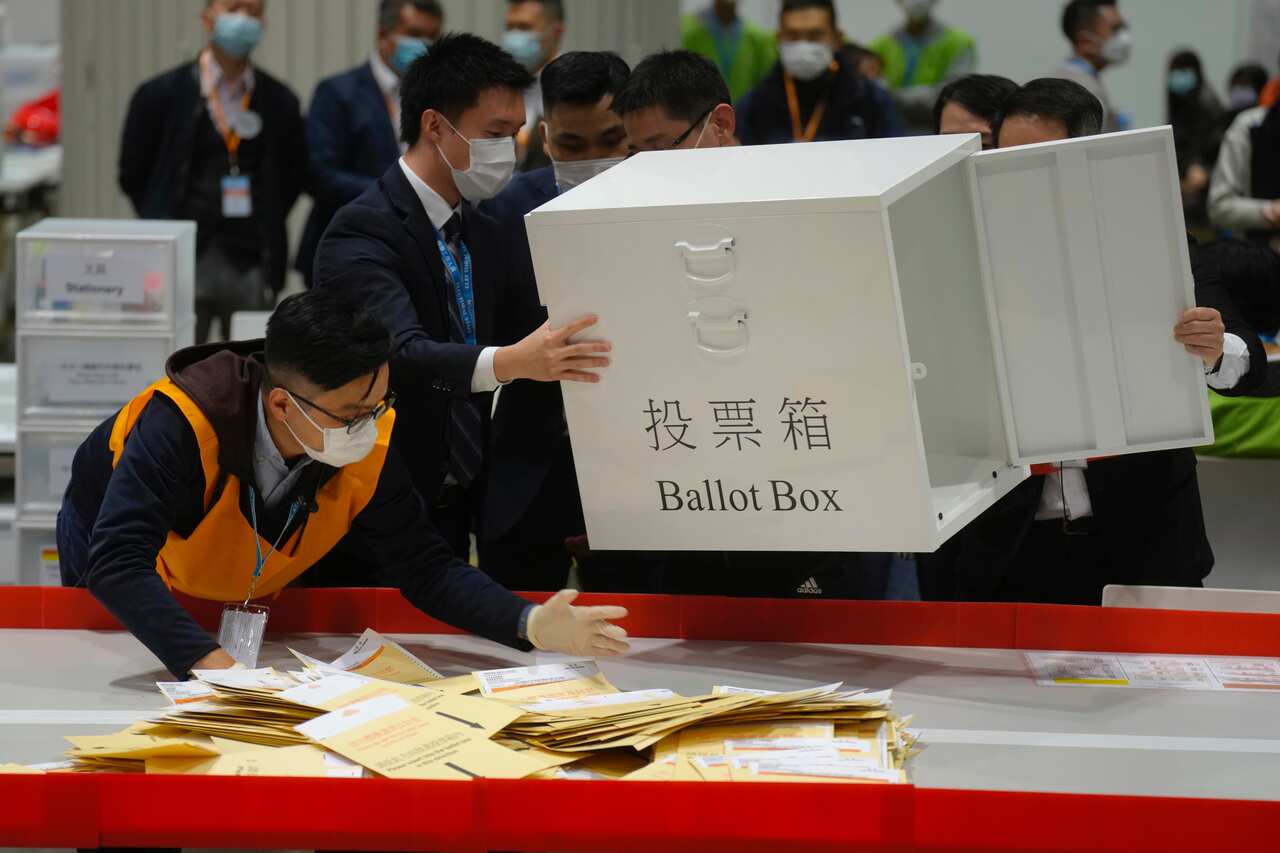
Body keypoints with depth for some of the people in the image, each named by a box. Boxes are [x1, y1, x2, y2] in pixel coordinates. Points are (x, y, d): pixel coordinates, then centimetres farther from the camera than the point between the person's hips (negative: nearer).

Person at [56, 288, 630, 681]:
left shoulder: (367, 445, -28)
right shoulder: (184, 423, -44)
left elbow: (425, 567, -21)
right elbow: (116, 562, -53)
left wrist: (532, 626, -39)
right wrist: (212, 663, -66)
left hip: (248, 592, 3)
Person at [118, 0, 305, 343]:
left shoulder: (279, 102, 7)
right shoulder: (161, 95, 1)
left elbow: (294, 176, 16)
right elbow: (133, 175, 8)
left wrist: (264, 229, 9)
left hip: (251, 264, 2)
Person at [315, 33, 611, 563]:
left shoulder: (485, 237, 11)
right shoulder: (362, 235, -15)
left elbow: (535, 338, 9)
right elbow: (402, 352, -30)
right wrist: (509, 362, -46)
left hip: (458, 508, 7)